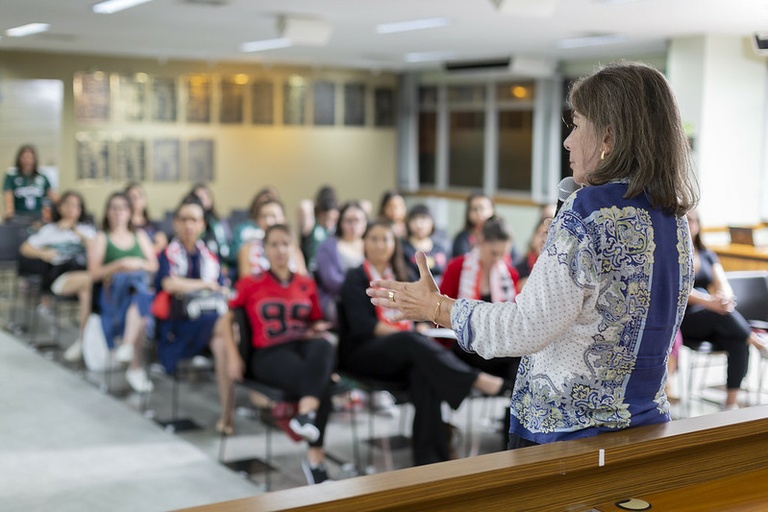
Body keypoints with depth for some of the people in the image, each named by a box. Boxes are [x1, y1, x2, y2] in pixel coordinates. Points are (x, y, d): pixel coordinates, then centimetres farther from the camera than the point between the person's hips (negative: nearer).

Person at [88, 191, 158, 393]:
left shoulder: (139, 236, 25)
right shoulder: (101, 238, 14)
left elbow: (154, 265, 16)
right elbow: (94, 273, 2)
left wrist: (138, 264, -6)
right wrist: (119, 265, -13)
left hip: (141, 286, 3)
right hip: (112, 291, -3)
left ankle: (128, 345, -44)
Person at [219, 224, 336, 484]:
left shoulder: (307, 284, 17)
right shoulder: (250, 284, 9)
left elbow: (317, 321, 26)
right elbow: (227, 319, 13)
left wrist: (320, 328, 1)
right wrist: (233, 357, 2)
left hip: (305, 345, 3)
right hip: (269, 353, -3)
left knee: (323, 347, -39)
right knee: (321, 382, -35)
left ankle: (306, 414, -57)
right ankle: (315, 458, -41)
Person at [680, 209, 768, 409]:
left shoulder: (708, 255, 15)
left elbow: (723, 285, 3)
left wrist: (725, 297, -22)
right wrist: (709, 302, -31)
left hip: (712, 323, 5)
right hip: (683, 321, -5)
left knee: (739, 343, -25)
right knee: (723, 313, -34)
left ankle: (731, 401, -21)